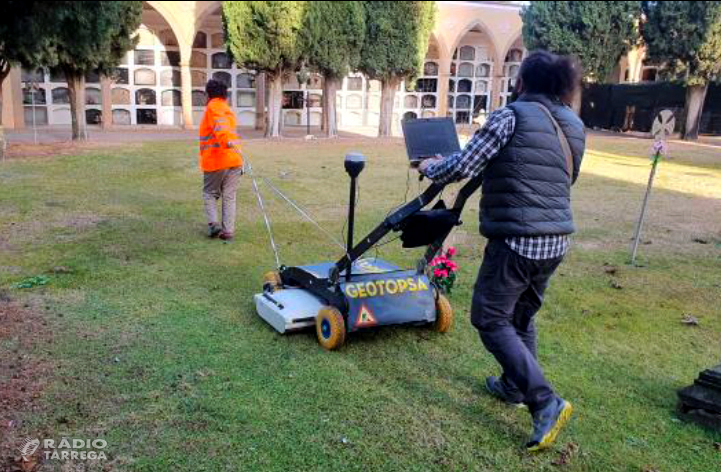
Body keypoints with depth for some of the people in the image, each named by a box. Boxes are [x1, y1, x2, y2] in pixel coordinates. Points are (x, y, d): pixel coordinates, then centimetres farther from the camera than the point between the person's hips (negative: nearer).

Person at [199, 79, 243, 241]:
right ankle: (228, 231, 3)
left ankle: (214, 223, -4)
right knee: (229, 197, 7)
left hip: (215, 161, -5)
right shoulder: (228, 110, 21)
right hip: (234, 161, 5)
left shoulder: (213, 107, -2)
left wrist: (227, 141, -37)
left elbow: (219, 125, -22)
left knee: (210, 194, 12)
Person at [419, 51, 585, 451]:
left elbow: (462, 167, -12)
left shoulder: (511, 116, -11)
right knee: (522, 315, 23)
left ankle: (546, 401, -2)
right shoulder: (574, 125, 10)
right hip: (557, 241, 8)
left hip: (516, 240, -7)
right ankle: (515, 386, 38)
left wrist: (430, 168, 8)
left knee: (491, 319, 4)